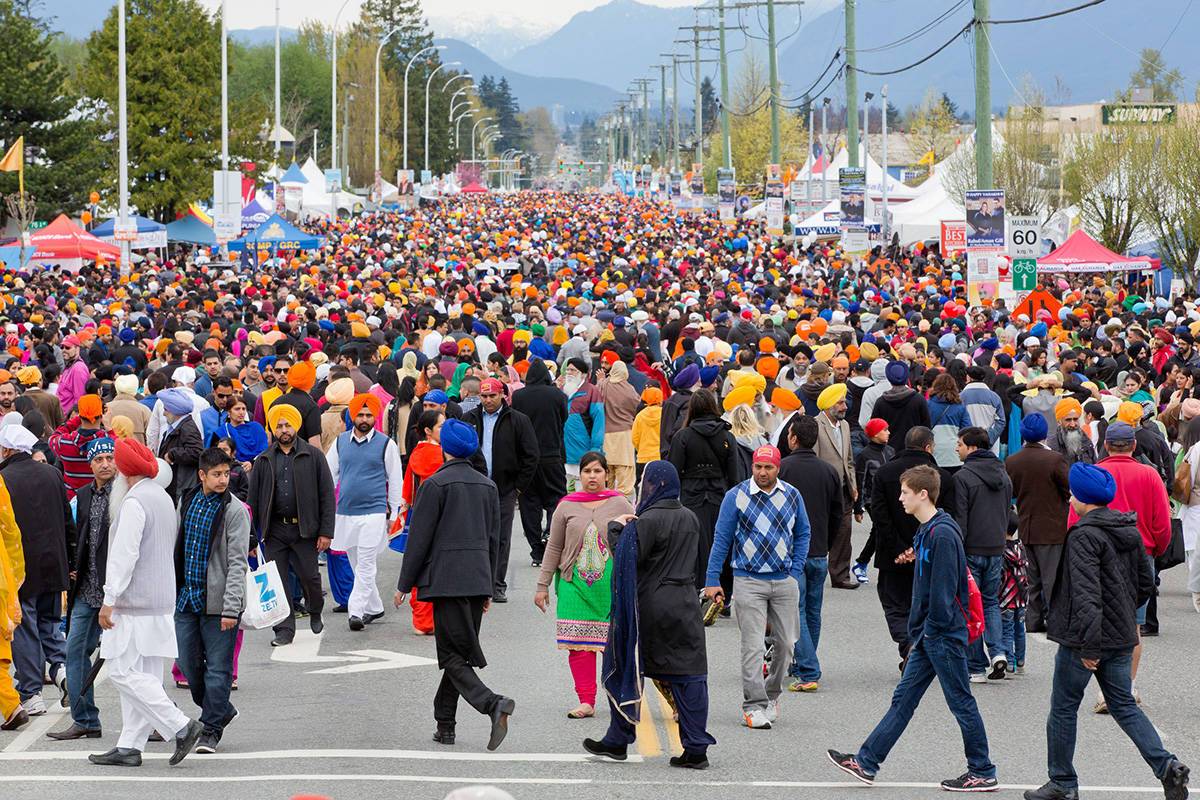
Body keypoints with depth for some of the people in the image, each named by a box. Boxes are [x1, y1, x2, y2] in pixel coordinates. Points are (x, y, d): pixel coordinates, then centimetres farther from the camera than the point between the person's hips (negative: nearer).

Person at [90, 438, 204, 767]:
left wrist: (110, 600, -18)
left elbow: (124, 554, -20)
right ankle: (130, 746, 9)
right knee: (142, 675, 8)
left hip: (135, 604, -10)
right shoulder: (164, 498, 16)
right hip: (161, 603, 10)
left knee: (124, 672, -8)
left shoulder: (135, 502, -14)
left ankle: (180, 727, -12)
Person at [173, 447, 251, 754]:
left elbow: (238, 563, -13)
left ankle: (211, 728, 7)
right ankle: (221, 710, 27)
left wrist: (230, 608, -18)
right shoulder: (187, 502, 9)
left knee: (217, 668, -2)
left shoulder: (235, 510, -9)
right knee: (188, 663, 8)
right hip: (186, 596, 6)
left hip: (217, 602, -6)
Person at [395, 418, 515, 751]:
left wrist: (404, 584, -1)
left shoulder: (435, 484, -8)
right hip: (478, 579, 6)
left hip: (445, 579, -6)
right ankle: (445, 724, 16)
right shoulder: (487, 486, 11)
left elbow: (419, 537, -8)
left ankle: (492, 703, -25)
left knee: (452, 655, -5)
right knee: (458, 650, 13)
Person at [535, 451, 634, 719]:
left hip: (612, 583, -1)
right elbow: (553, 549, 12)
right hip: (575, 583, 1)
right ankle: (586, 701, 0)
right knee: (579, 643, -4)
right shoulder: (567, 506, 8)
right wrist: (543, 586, 9)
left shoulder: (620, 504, 5)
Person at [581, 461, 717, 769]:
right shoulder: (690, 518, 8)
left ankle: (618, 740, 16)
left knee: (624, 668, 9)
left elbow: (629, 558, -18)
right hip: (684, 604, 6)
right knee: (688, 674, 3)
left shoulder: (648, 521, -16)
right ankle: (696, 748, -1)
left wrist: (616, 529, -2)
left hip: (648, 603, -6)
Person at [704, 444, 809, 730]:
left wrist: (795, 572, 6)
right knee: (753, 646, -9)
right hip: (748, 580, -3)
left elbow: (802, 534, 16)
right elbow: (722, 538, 0)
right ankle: (754, 705, -7)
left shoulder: (792, 496, 5)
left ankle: (771, 695, 26)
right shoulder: (736, 496, -4)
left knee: (785, 643, 7)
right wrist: (712, 580, -3)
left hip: (784, 580, 3)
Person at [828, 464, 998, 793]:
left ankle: (983, 773, 9)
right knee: (903, 699, 11)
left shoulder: (943, 534, -19)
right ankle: (866, 762, 13)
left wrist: (934, 630, -17)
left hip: (944, 634, -10)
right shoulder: (927, 531, 12)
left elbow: (943, 590, -22)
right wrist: (918, 633, 17)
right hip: (929, 634, 10)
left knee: (961, 703, 0)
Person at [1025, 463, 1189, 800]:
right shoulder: (1130, 531, 8)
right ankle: (1167, 766, -4)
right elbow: (1146, 582, 16)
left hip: (1084, 637, -8)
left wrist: (1089, 646, -26)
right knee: (1124, 706, 14)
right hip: (1122, 638, 8)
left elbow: (1087, 594, -25)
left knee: (1063, 708, 7)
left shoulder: (1084, 537, -18)